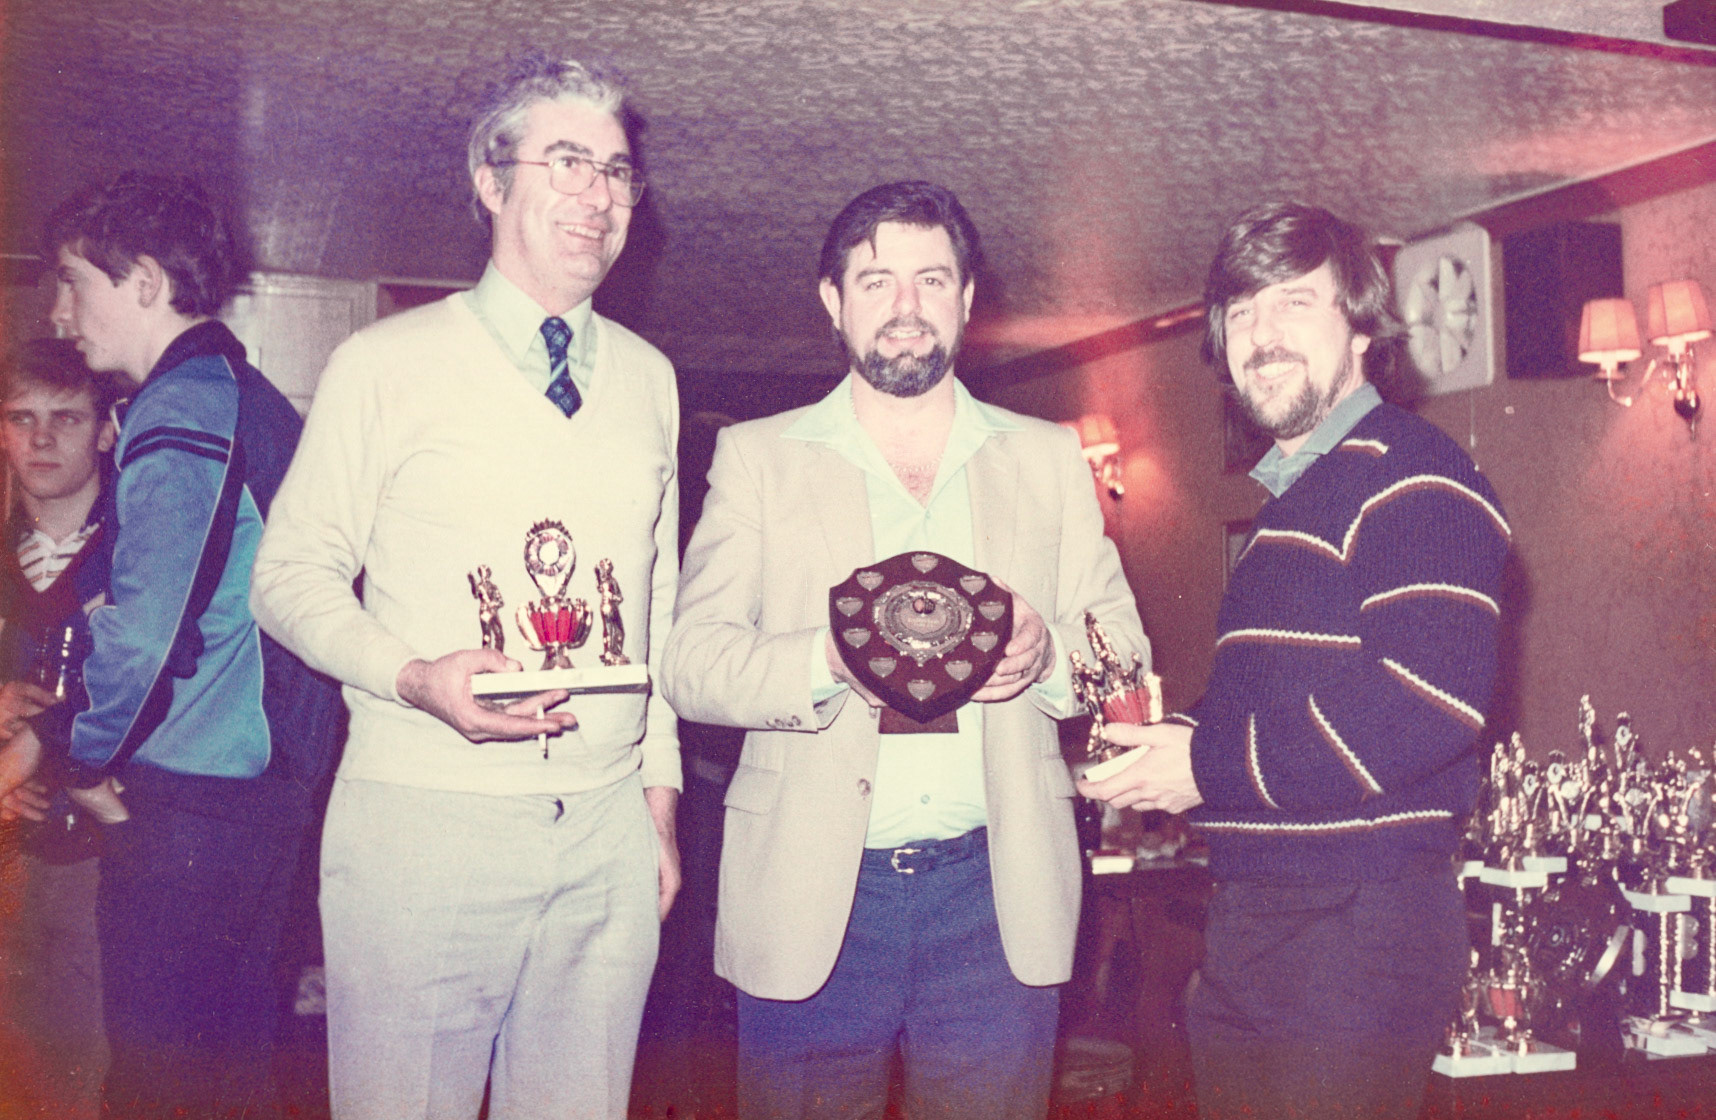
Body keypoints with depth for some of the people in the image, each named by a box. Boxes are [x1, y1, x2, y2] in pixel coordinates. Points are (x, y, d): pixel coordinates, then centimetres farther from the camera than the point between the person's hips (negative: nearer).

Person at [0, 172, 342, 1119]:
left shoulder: (180, 410, -14)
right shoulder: (244, 395, 15)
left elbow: (147, 625, -24)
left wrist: (85, 757, -7)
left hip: (188, 796, -9)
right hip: (264, 782, 9)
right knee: (229, 1044, 19)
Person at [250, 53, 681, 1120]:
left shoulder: (648, 378, 12)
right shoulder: (384, 364, 0)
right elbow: (293, 576, 1)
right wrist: (411, 675, -17)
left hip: (610, 834, 4)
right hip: (421, 827, -3)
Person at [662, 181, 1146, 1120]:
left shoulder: (1048, 458, 12)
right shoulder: (757, 456, 6)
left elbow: (1126, 650, 8)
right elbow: (688, 662, -3)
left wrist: (1046, 653, -15)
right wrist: (831, 660, -22)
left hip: (998, 899, 2)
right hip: (812, 901, -1)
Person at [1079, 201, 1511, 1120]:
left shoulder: (1412, 481, -12)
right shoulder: (1287, 501, 19)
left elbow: (1431, 700, -25)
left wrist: (1212, 767, -18)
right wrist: (1168, 744, 6)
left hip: (1359, 929, -9)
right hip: (1249, 923, 9)